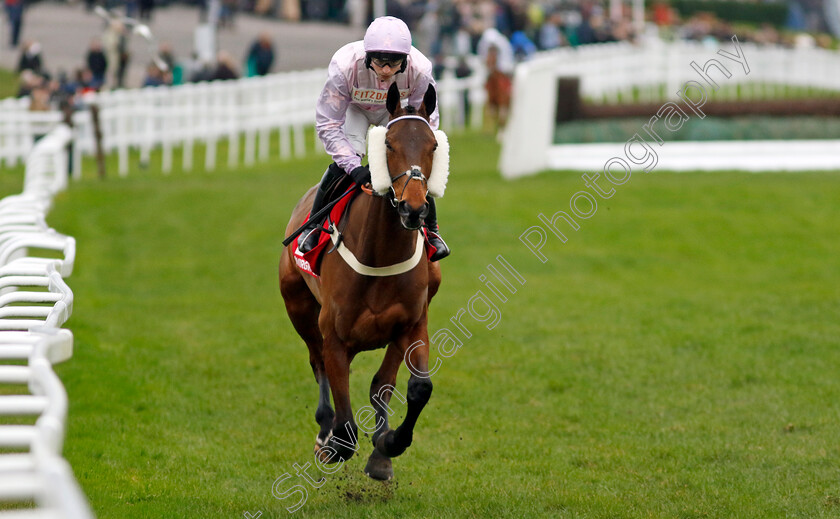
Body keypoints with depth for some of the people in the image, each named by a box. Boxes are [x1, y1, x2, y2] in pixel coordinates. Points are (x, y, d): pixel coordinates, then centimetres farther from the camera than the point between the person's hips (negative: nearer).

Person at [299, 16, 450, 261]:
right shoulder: (344, 66, -42)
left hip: (395, 112, 2)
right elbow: (328, 123, -33)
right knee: (343, 164, -22)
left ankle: (430, 229, 12)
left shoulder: (420, 70, -37)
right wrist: (354, 167, -41)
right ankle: (313, 225, -1)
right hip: (354, 109, -2)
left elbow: (427, 121, -21)